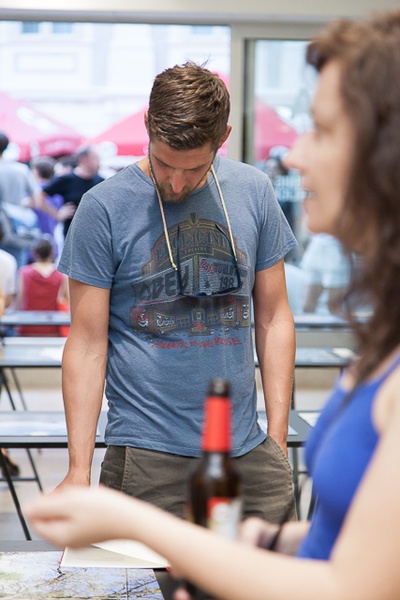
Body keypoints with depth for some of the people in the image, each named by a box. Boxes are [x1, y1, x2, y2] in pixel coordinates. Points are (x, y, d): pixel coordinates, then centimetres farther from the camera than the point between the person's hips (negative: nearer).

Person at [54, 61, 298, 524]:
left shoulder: (253, 192, 4)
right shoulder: (104, 208, -6)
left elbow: (273, 317, 9)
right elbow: (87, 345, -5)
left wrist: (278, 440, 4)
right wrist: (79, 470, -11)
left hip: (247, 451, 3)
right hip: (148, 459, -3)